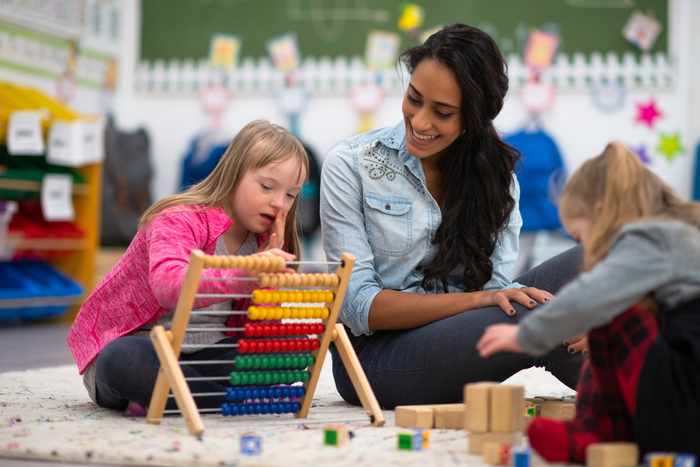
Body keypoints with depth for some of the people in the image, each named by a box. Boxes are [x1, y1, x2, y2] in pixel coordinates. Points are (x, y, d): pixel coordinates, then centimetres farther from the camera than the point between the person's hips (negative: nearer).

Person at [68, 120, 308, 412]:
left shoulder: (262, 242, 3)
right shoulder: (178, 221, -18)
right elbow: (169, 285, -41)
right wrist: (247, 272, -55)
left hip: (201, 354, 6)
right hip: (134, 345, -6)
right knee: (125, 360, -40)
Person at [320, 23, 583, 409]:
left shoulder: (496, 174, 7)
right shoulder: (349, 165, -6)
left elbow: (497, 287, -2)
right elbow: (359, 308, -12)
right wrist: (476, 300, -23)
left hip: (461, 342, 5)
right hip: (376, 354, -5)